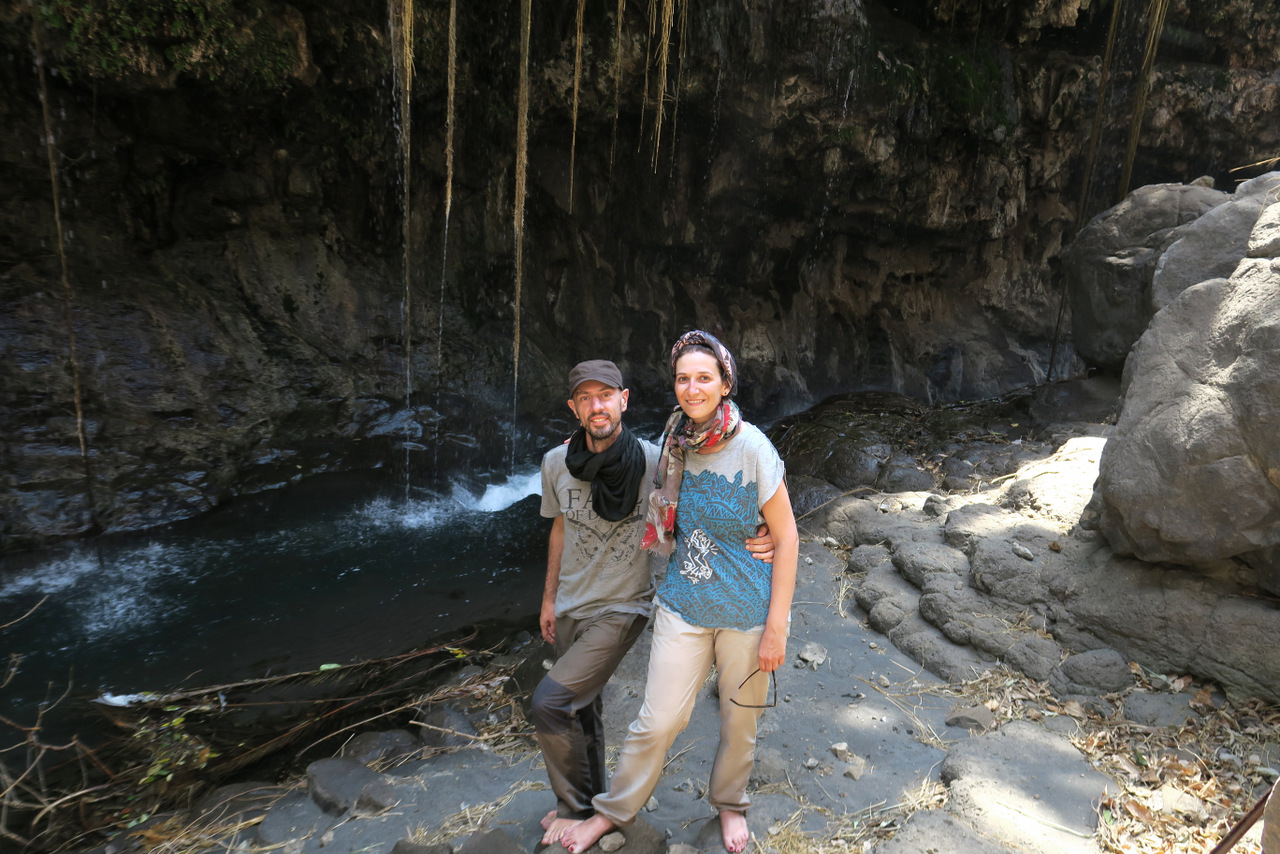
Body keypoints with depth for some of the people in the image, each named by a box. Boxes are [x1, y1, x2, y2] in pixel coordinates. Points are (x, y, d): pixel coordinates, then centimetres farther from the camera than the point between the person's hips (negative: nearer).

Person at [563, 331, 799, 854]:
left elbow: (786, 537, -12)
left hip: (747, 610, -2)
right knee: (657, 721, 7)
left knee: (739, 721, 16)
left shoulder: (751, 447, -17)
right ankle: (614, 810, 32)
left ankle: (729, 803, 45)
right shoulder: (674, 444, -3)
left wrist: (776, 627, -12)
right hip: (683, 606, 3)